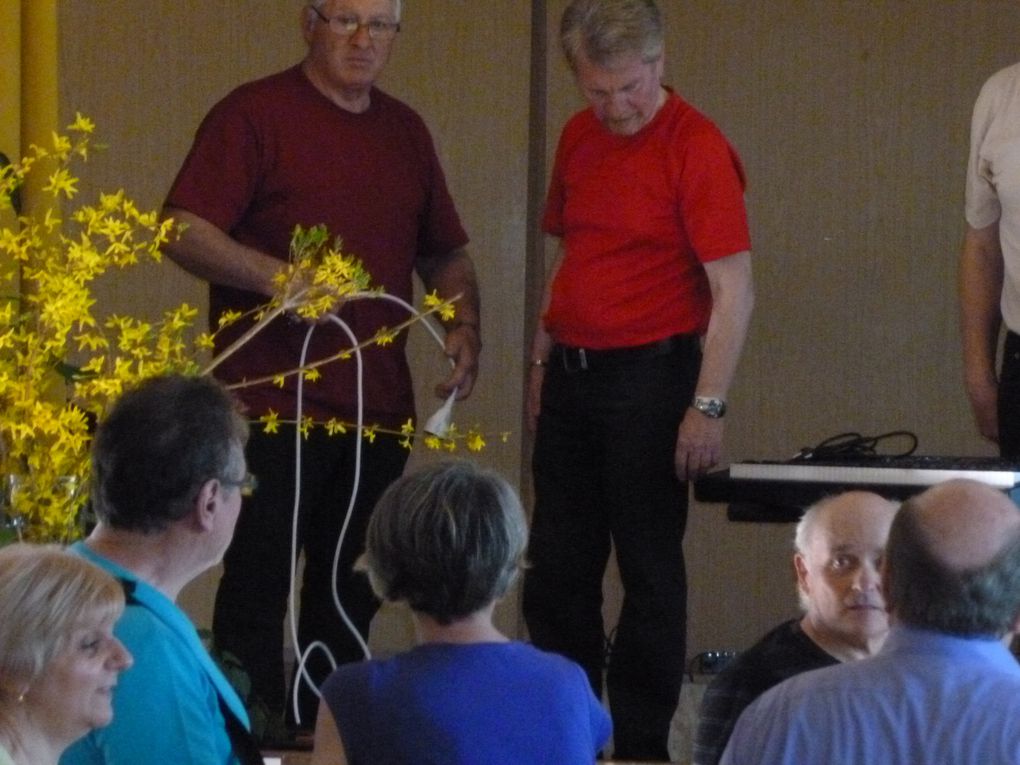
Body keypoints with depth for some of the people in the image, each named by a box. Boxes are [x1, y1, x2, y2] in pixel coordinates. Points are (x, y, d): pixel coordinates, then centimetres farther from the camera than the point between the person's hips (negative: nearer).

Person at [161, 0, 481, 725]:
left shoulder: (405, 131, 15)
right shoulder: (254, 114, -5)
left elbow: (445, 252, 23)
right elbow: (186, 231, -13)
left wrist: (465, 327, 6)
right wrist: (275, 276, -27)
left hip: (379, 407, 6)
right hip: (272, 402, -6)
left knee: (350, 590, 11)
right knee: (257, 586, -3)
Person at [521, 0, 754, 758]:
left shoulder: (696, 148, -14)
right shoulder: (578, 138, 8)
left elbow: (733, 291, -16)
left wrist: (708, 406, -21)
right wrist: (543, 359, 16)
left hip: (649, 375, -7)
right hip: (572, 376, 7)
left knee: (649, 568, 0)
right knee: (556, 571, 12)